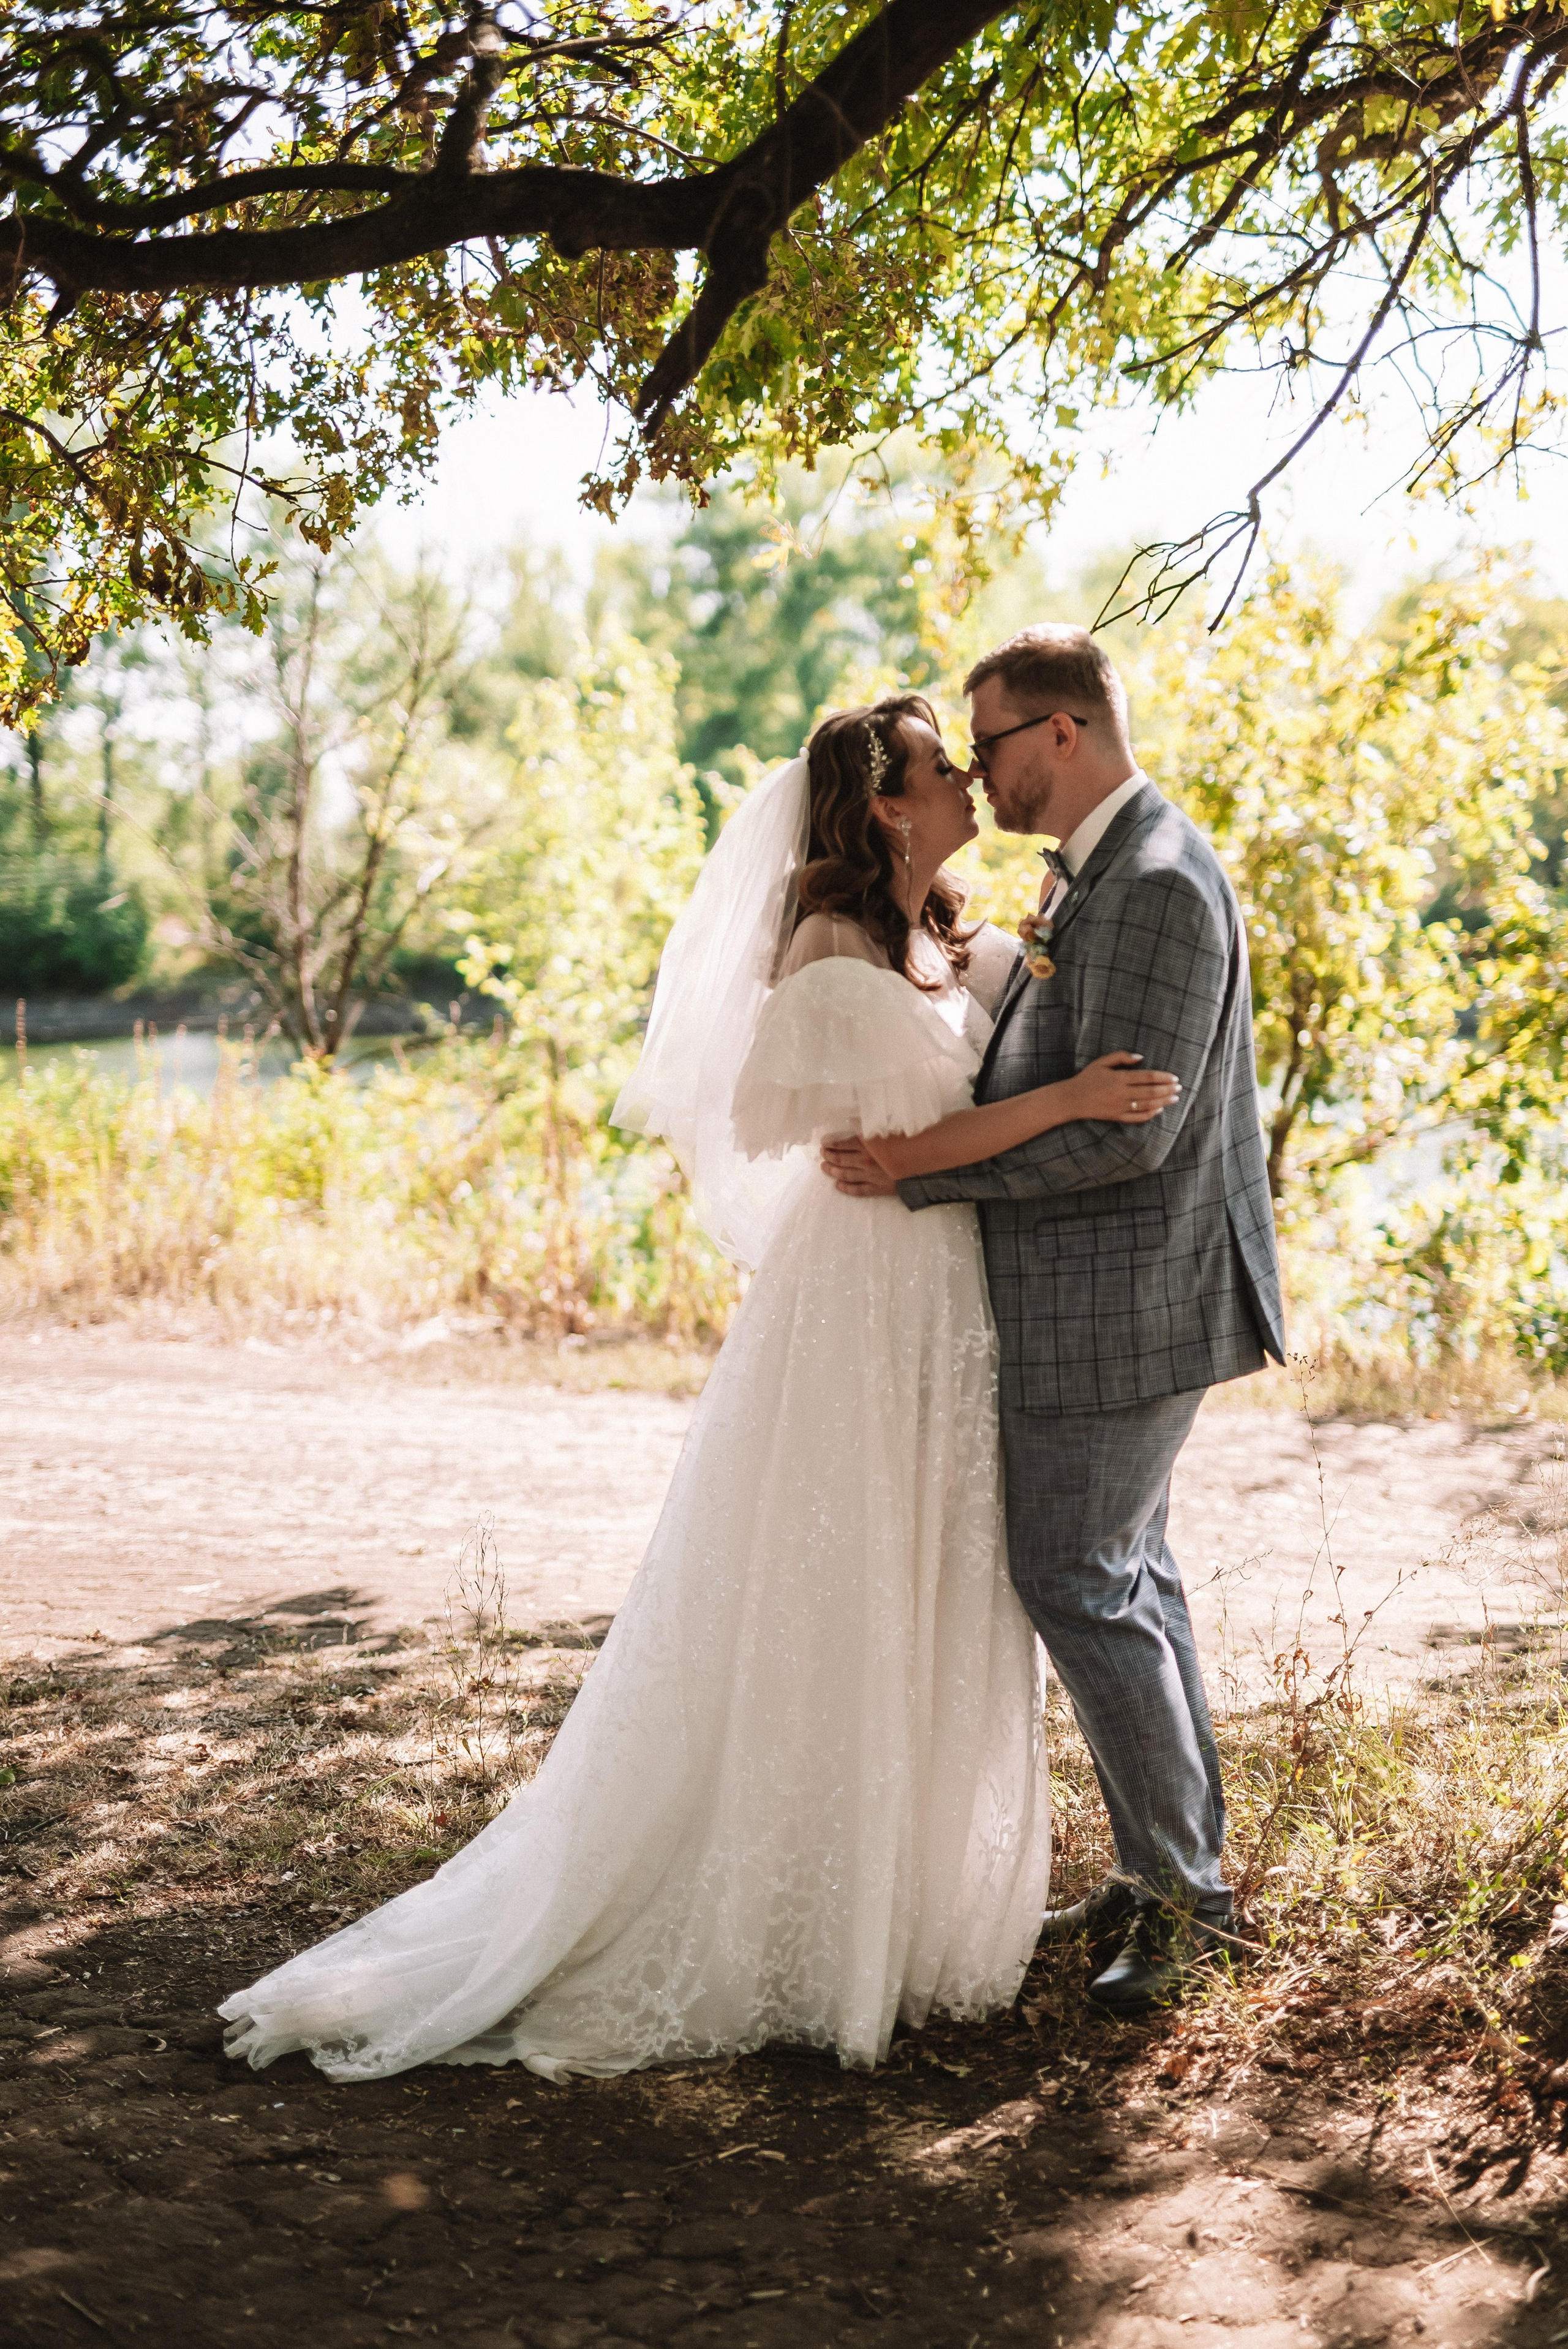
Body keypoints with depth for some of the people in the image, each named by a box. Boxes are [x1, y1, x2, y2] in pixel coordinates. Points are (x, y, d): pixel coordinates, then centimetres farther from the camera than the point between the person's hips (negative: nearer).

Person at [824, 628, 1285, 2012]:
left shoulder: (1159, 884, -20)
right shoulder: (1094, 874, 14)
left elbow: (1122, 1130, -25)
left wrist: (917, 1171, -21)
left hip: (1121, 1301, -10)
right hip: (1094, 1297, 10)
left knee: (1079, 1586, -3)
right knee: (1127, 1578, 15)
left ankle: (1183, 1892, 9)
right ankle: (1171, 1870, 26)